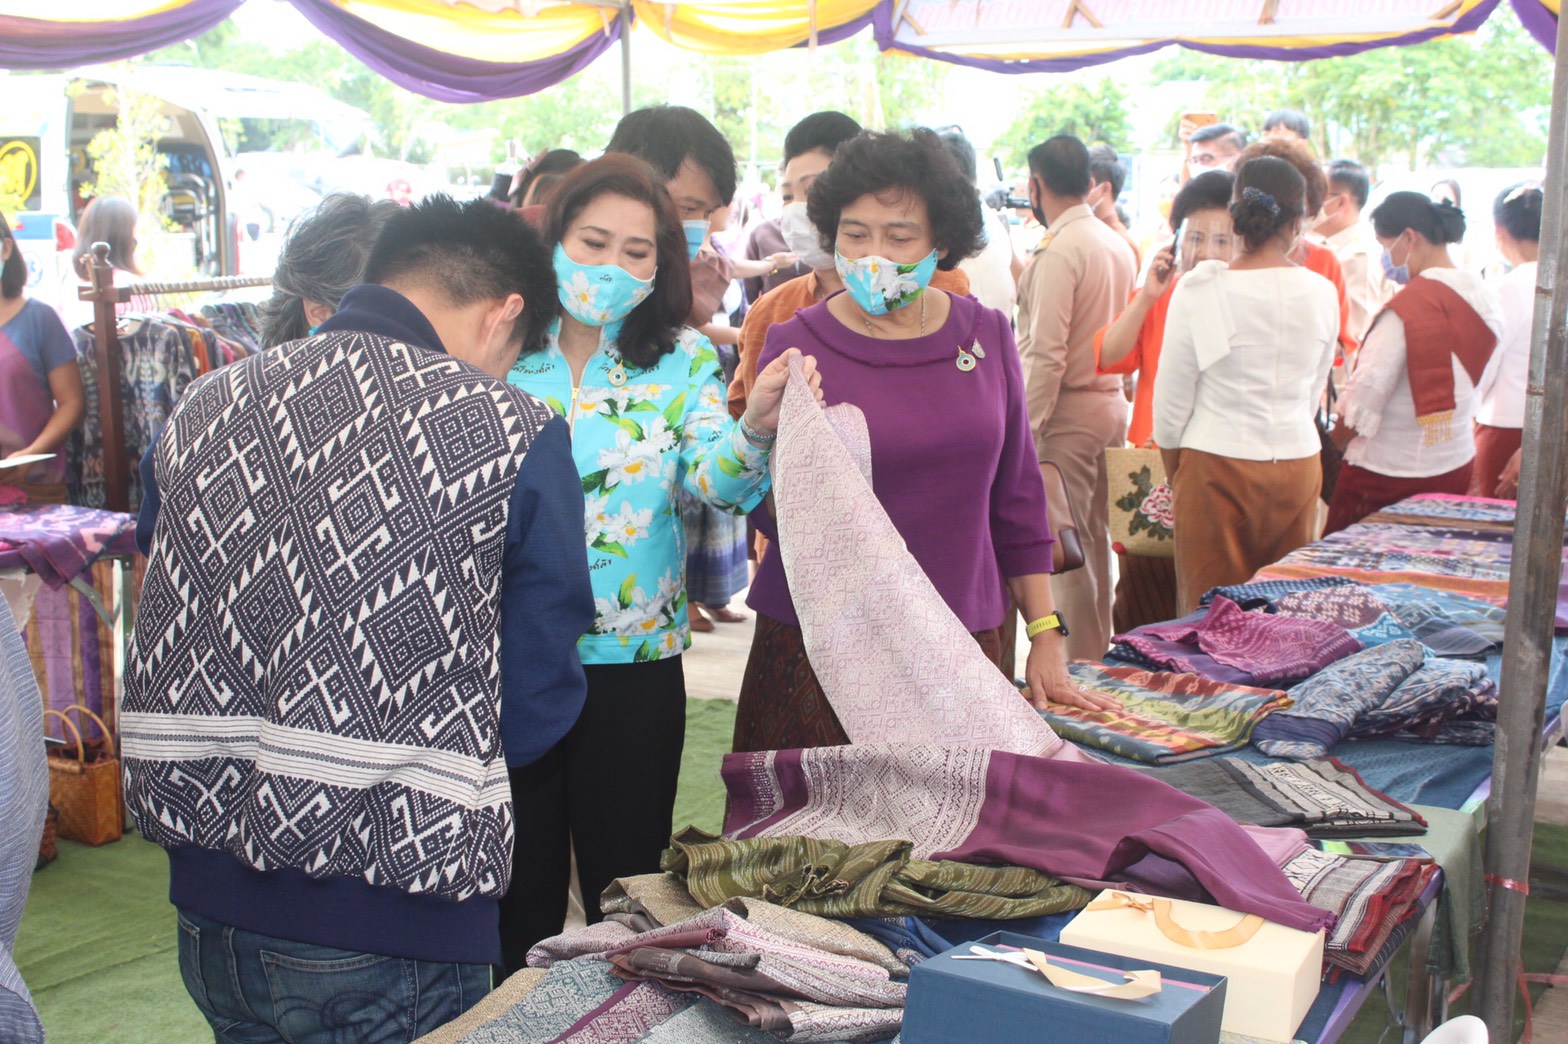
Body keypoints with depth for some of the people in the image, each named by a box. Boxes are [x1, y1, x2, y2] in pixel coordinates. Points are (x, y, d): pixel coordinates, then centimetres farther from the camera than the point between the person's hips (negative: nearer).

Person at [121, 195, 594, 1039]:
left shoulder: (202, 408, 3)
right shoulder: (512, 434, -13)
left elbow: (163, 652, 10)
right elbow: (535, 708, -7)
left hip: (207, 896, 6)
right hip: (389, 926, -5)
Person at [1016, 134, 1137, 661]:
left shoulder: (1059, 251, -15)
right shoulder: (1118, 245, 12)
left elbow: (1047, 353, -20)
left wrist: (1025, 429, -17)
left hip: (1068, 410, -9)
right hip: (1112, 404, 9)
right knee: (1095, 541, 16)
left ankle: (1077, 666, 2)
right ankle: (1099, 655, 26)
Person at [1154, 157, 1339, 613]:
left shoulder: (1199, 291, -9)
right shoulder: (1321, 294, 1)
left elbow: (1170, 405, -4)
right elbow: (1312, 395, 12)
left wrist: (1175, 473, 11)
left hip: (1218, 468, -3)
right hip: (1299, 466, 3)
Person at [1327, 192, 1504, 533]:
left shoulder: (1409, 307, -20)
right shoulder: (1485, 297, 3)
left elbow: (1368, 392, -19)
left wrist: (1337, 440, -4)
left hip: (1390, 473, -8)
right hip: (1457, 466, 8)